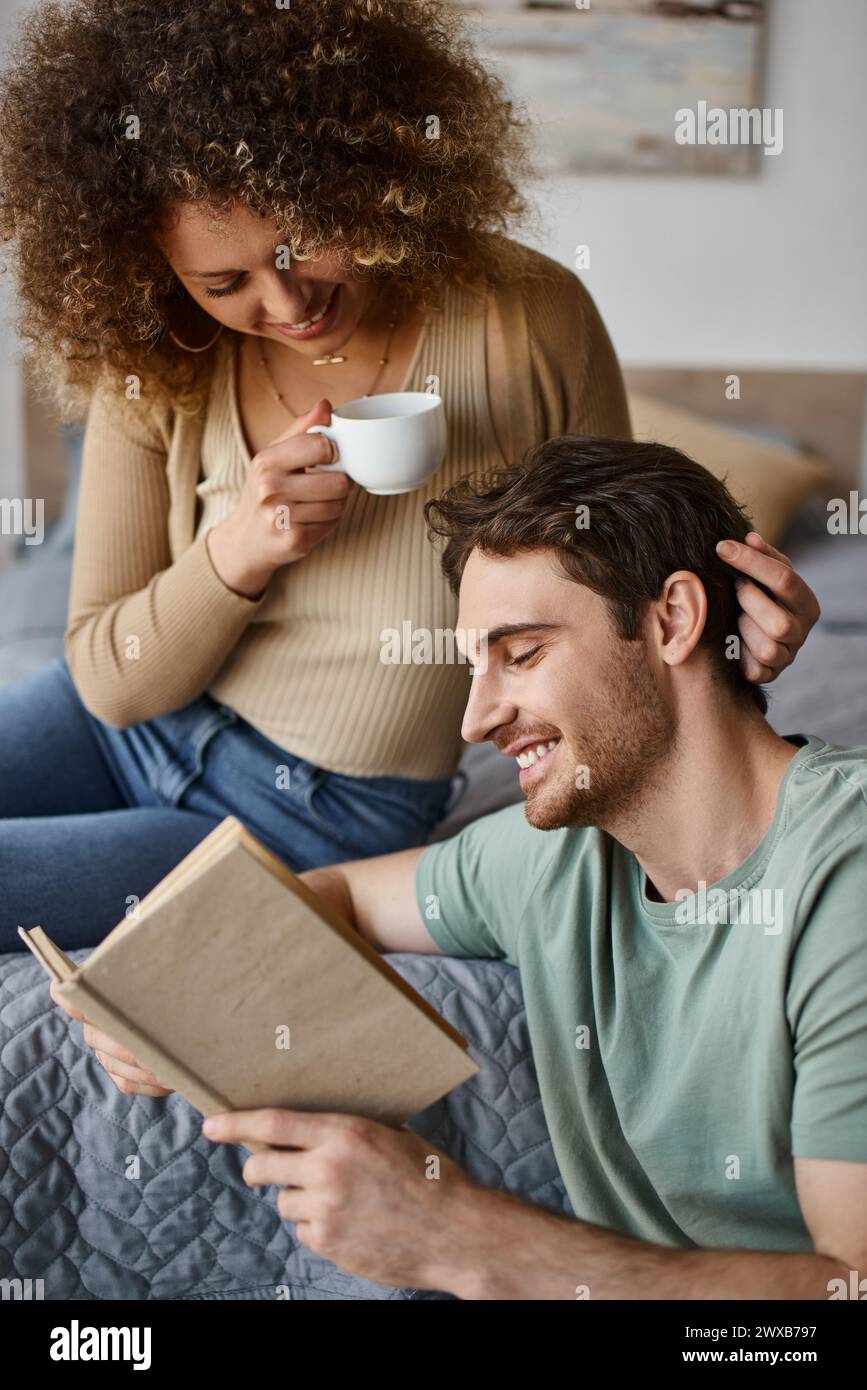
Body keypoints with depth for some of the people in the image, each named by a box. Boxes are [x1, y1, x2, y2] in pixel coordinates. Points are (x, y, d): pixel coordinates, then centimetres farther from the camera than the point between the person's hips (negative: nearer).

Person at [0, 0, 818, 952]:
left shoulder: (531, 322, -18)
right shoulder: (152, 366, -10)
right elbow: (110, 677, -6)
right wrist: (240, 552, -25)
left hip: (315, 820, -3)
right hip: (123, 727, 4)